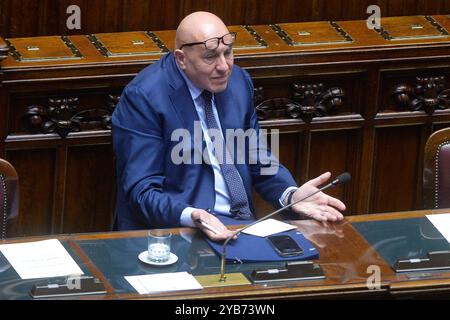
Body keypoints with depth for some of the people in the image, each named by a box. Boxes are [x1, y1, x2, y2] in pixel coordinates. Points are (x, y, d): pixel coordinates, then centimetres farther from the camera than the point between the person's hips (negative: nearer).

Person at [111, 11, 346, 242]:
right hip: (174, 225, -7)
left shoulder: (238, 81, 7)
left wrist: (291, 195, -3)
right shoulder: (144, 96, -12)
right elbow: (141, 189, -15)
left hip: (242, 222, 7)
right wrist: (192, 216, -33)